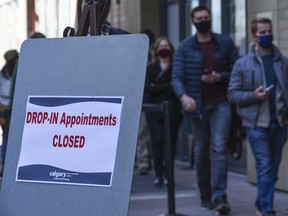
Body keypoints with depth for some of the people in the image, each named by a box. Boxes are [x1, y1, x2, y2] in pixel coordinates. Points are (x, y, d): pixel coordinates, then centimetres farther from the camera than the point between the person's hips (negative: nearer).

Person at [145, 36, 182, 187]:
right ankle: (159, 175, -6)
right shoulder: (150, 69, 10)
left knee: (170, 141, -3)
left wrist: (158, 88, -7)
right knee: (158, 140, -9)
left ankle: (168, 174, 6)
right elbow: (148, 88, -2)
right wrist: (168, 86, -8)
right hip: (155, 110, 0)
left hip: (173, 110, 0)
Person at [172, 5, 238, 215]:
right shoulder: (185, 47, 4)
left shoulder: (225, 43, 5)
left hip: (221, 104, -1)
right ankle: (205, 196, 21)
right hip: (197, 105, 1)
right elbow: (177, 77, -4)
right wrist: (183, 96, -24)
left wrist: (219, 77, -12)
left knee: (219, 148, -13)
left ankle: (219, 197, -16)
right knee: (201, 152, 8)